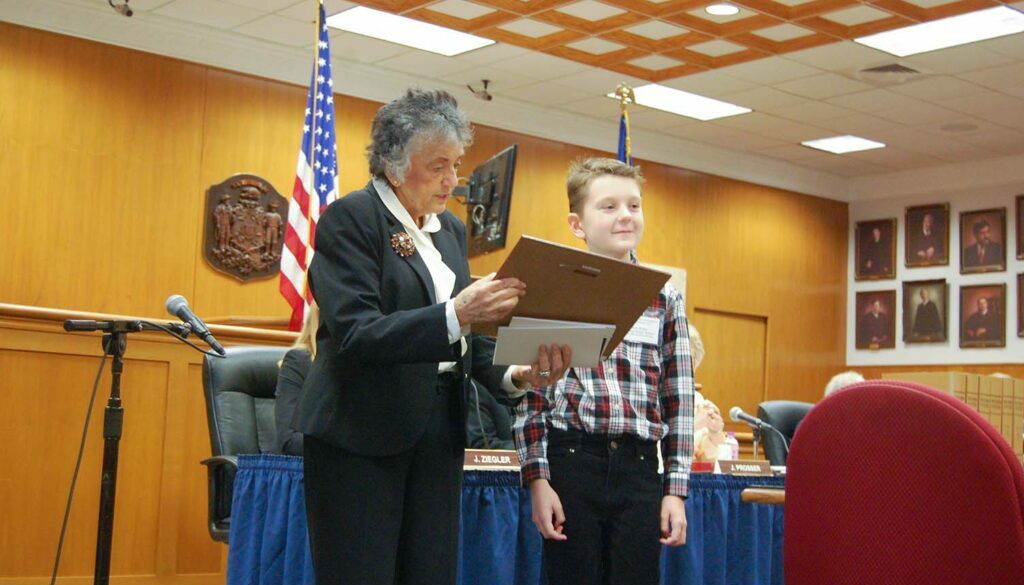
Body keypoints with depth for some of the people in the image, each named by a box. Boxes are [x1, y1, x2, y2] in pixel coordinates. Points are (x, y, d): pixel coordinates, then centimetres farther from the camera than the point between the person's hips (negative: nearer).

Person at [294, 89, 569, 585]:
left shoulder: (451, 229, 13)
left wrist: (513, 373, -6)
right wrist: (454, 315, -32)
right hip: (361, 433, -7)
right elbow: (355, 334, -20)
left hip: (438, 429, 7)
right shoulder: (350, 219, -9)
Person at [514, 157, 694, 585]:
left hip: (640, 469, 2)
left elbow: (679, 401, 8)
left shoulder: (665, 299, 8)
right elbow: (531, 393, 0)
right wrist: (537, 478, -5)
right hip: (572, 462, -2)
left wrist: (676, 489, 4)